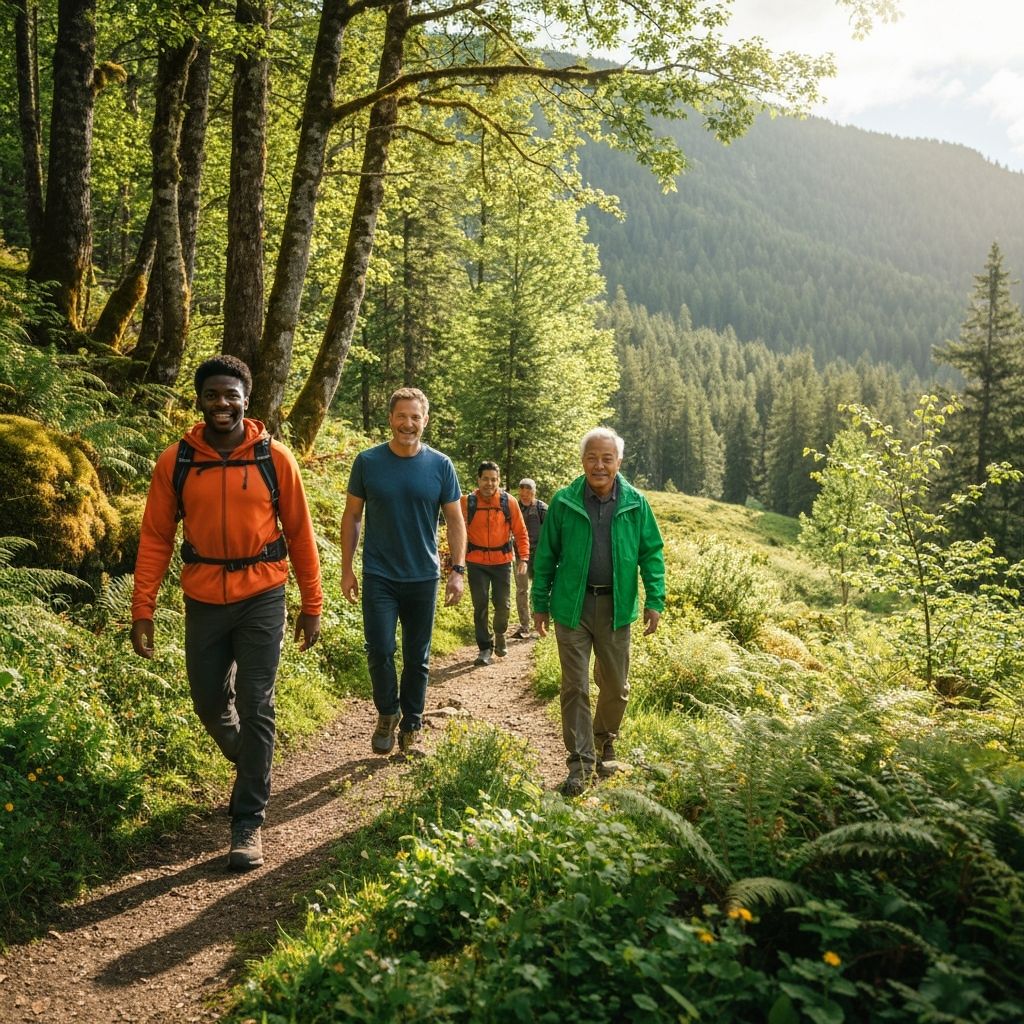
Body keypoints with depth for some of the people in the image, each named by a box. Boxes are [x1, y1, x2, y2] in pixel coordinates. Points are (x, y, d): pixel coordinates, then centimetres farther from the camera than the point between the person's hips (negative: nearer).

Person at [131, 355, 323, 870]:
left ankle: (249, 820, 13)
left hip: (262, 598, -2)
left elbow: (299, 532, 0)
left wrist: (311, 605, 1)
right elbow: (155, 537, 1)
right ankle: (251, 767, 44)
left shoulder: (274, 457, -5)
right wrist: (142, 609, -4)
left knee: (255, 708, -1)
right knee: (209, 703, 13)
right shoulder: (175, 461, -2)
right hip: (204, 600, 2)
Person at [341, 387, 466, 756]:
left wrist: (458, 570, -5)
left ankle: (410, 727, 26)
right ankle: (387, 713, 21)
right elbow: (352, 517, 3)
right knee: (380, 651, -6)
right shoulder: (368, 461, -3)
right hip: (379, 576, -1)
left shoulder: (440, 466, -2)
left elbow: (455, 520, 2)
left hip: (423, 577, 1)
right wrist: (347, 569, 0)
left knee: (417, 657, 9)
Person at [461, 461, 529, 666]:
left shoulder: (508, 502, -4)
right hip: (476, 562, 0)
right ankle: (485, 647, 15)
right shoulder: (467, 502, -5)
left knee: (502, 604, 6)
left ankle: (499, 634, 35)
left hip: (502, 561, 1)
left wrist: (524, 557, -7)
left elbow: (520, 531, 0)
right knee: (480, 606, 2)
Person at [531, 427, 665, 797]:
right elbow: (546, 555, 3)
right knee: (575, 687, 0)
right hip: (572, 605, -1)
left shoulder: (636, 503, -1)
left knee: (615, 686, 14)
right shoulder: (564, 502, -4)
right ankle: (580, 762, 9)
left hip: (616, 607, 2)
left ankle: (605, 746, 36)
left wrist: (655, 599, -4)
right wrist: (540, 603, 4)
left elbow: (652, 553, 4)